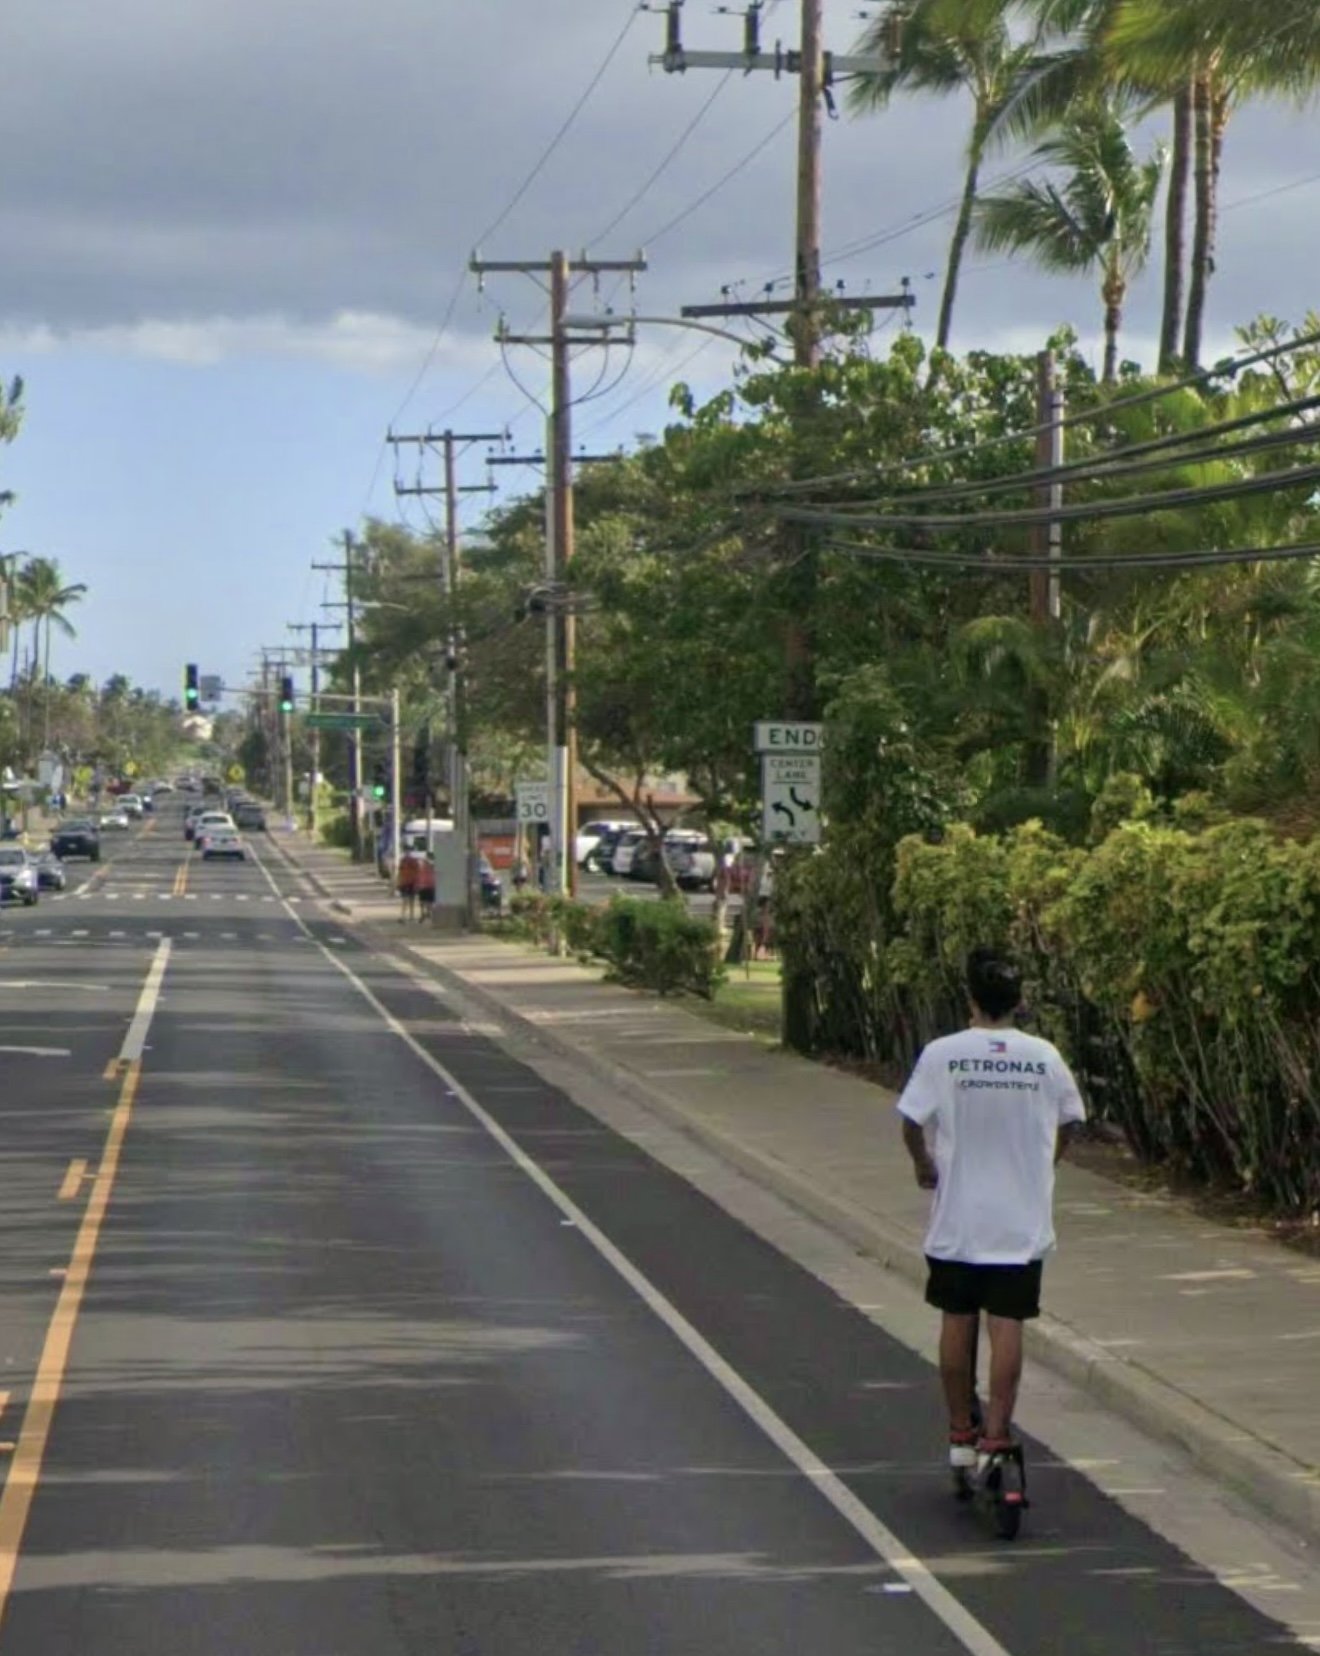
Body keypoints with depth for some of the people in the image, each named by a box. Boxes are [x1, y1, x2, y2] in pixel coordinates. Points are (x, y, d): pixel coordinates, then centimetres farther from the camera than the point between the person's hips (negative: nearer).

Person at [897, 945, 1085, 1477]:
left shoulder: (942, 1055, -10)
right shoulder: (1044, 1057, -3)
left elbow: (912, 1122, -8)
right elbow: (1069, 1123, 7)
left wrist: (924, 1165, 11)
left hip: (958, 1219, 0)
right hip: (1023, 1219, 1)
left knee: (957, 1321, 11)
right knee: (1007, 1324, 1)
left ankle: (961, 1432, 19)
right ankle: (996, 1434, -3)